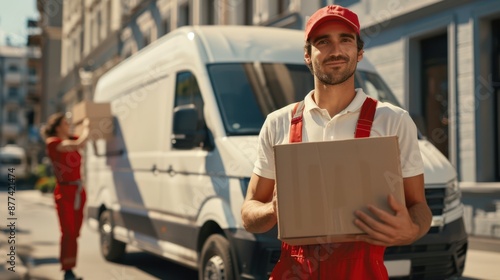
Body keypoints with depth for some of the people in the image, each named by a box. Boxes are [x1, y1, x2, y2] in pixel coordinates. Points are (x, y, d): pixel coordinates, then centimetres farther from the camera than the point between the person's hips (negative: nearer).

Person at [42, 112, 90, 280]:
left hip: (79, 192, 7)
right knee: (68, 233, -9)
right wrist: (86, 126, -11)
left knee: (74, 234, 8)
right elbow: (80, 144, -25)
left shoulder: (71, 140, 10)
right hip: (64, 192, -7)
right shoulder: (53, 143, -12)